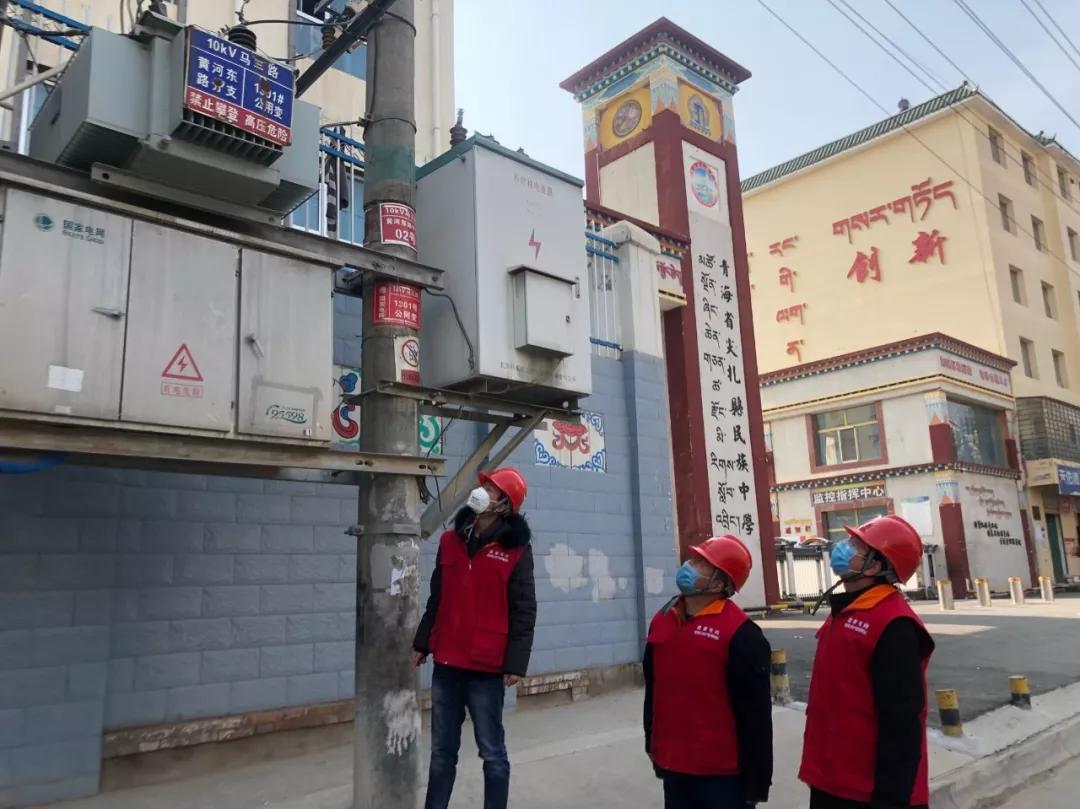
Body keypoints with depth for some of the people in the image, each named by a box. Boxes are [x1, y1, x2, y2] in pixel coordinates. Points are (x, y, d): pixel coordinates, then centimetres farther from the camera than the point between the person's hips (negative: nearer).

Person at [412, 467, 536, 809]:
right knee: (442, 751, 14)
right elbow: (437, 598, 15)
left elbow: (524, 612, -7)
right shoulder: (450, 541, 8)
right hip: (447, 664, 5)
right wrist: (422, 642, 14)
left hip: (487, 668, -4)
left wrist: (516, 663, -12)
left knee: (492, 752, 6)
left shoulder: (516, 550, -6)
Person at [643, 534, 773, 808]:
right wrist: (652, 745, 17)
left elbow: (755, 714, -14)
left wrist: (757, 781, -12)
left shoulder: (740, 633, -16)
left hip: (723, 773, -6)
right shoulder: (662, 621, 5)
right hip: (673, 767, 6)